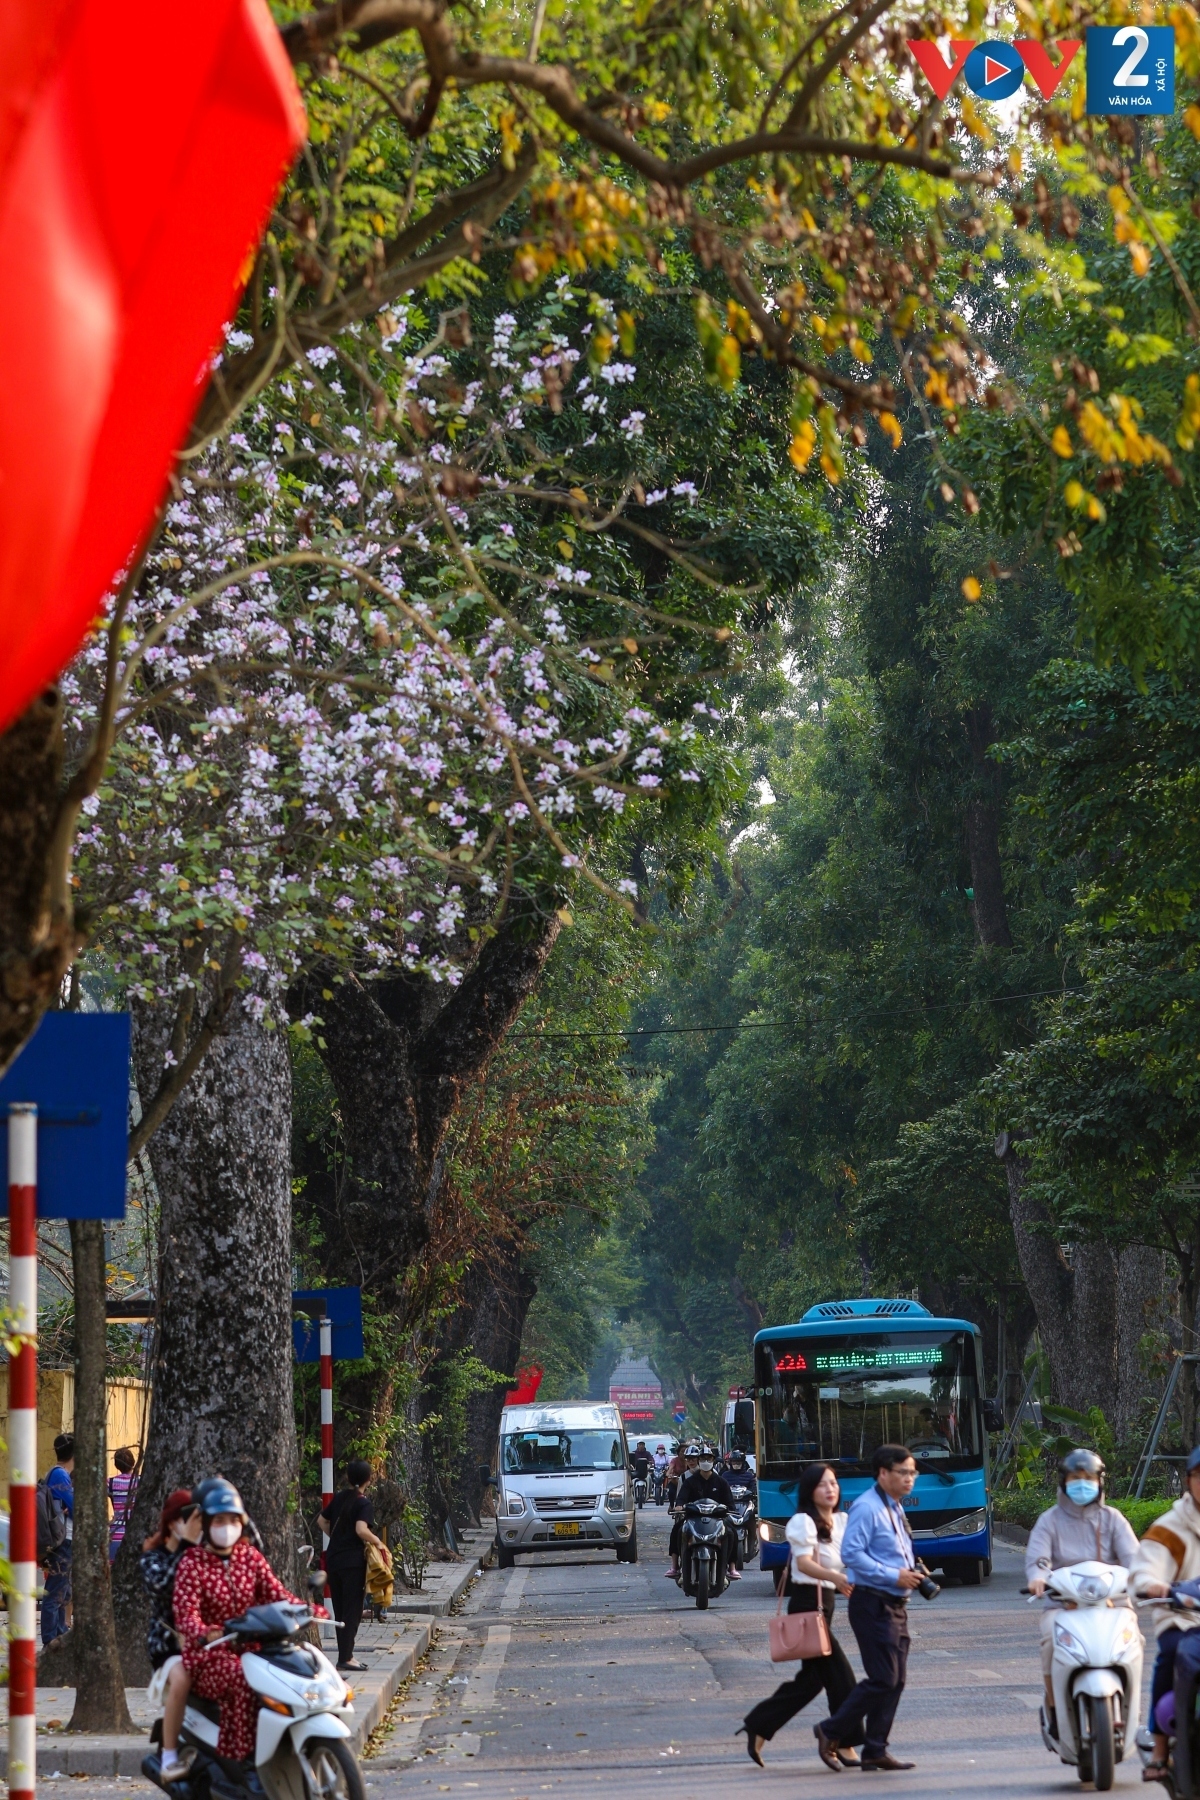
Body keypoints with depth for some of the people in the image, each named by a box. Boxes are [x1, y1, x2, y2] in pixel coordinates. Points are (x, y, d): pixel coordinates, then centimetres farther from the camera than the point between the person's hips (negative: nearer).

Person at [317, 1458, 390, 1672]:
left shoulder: (339, 1498, 10)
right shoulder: (364, 1504, -11)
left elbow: (322, 1521, 18)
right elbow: (361, 1529, -25)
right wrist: (378, 1542, -11)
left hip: (333, 1558, 7)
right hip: (353, 1560, -7)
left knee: (340, 1611, 12)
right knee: (352, 1611, -3)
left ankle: (345, 1655, 16)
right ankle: (345, 1658, -6)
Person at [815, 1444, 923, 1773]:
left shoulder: (895, 1509, 17)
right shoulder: (867, 1508, -13)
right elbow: (852, 1553, -20)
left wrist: (912, 1573, 8)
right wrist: (894, 1576, -21)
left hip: (895, 1604, 9)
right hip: (873, 1604, -9)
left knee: (895, 1680, 7)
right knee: (883, 1679, -11)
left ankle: (875, 1750, 11)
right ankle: (831, 1732, 1)